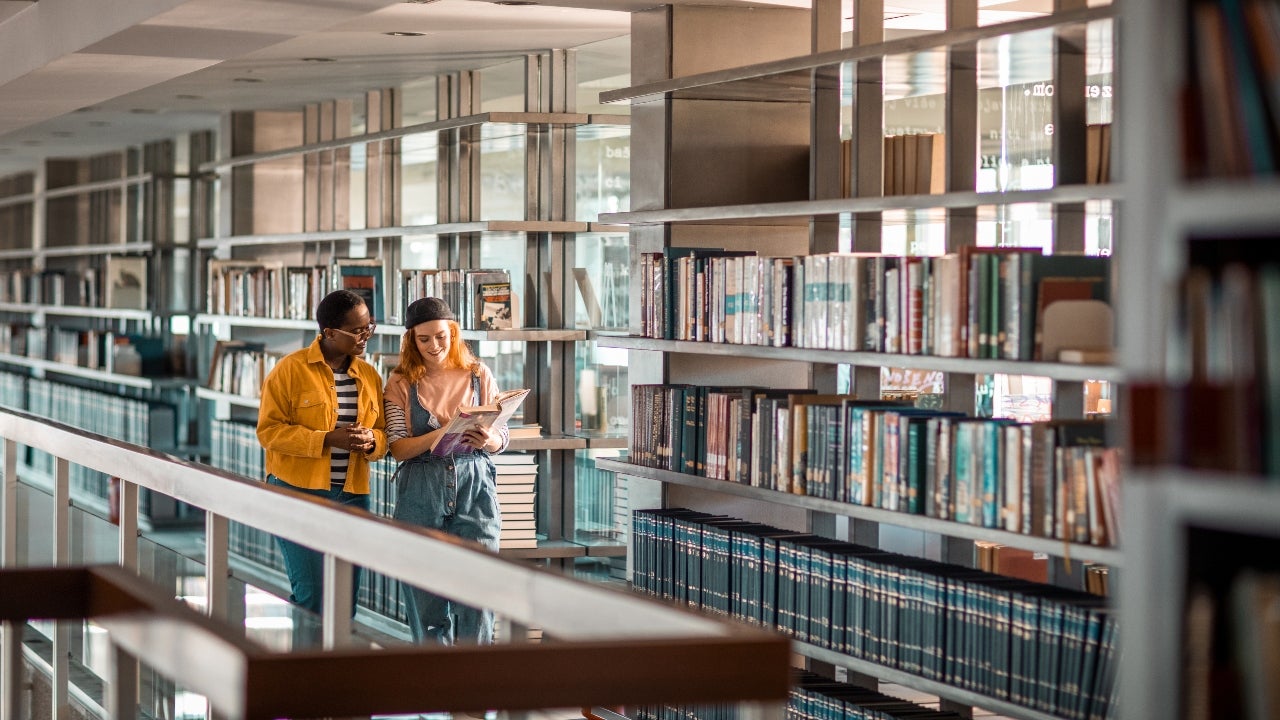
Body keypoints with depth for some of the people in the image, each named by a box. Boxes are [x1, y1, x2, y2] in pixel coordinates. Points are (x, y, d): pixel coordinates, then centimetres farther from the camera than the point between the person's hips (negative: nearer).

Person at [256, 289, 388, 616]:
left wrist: (372, 441, -9)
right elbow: (269, 430, -10)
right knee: (312, 595, -12)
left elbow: (384, 434, 16)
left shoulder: (370, 375, 10)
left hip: (352, 495, 5)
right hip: (298, 491, -5)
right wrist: (327, 439, -19)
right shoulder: (291, 369, -6)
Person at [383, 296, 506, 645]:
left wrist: (487, 441, -15)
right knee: (427, 599, 4)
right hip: (421, 494, 0)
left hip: (473, 488, 0)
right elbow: (398, 447, -4)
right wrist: (441, 433, -20)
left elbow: (502, 439, 8)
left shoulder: (478, 375, 7)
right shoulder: (401, 383, 4)